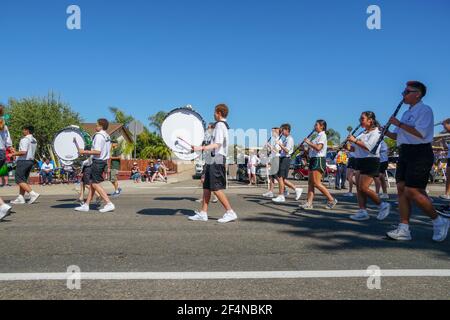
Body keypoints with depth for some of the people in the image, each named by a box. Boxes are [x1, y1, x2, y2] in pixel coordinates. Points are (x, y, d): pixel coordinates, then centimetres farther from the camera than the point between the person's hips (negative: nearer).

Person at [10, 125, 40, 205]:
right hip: (31, 161, 9)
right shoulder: (34, 140, 15)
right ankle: (20, 198, 12)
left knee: (20, 180, -6)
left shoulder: (24, 139, -14)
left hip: (23, 161, -9)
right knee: (24, 180, 12)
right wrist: (17, 152, 22)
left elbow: (23, 152, -24)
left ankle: (33, 194, -18)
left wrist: (14, 154, -11)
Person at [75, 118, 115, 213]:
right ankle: (86, 205, 19)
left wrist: (84, 152, -17)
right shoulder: (107, 137, 14)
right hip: (104, 161, 10)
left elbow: (97, 152, -24)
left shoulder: (99, 136, -16)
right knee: (92, 183, 13)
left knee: (95, 184, -6)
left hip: (98, 161, -10)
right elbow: (107, 153, 17)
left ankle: (109, 204, -11)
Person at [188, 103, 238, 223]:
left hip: (216, 161, -10)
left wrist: (201, 148, -29)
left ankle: (230, 212, -6)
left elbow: (217, 144, -22)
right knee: (206, 187, 10)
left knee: (216, 188, -10)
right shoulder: (223, 125, 19)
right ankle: (203, 213, 15)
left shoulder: (220, 125, -11)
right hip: (213, 161, 10)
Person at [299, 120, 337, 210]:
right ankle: (309, 203, 4)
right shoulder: (318, 136, 19)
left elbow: (318, 148, -24)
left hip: (319, 160, -10)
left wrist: (309, 142, -13)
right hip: (313, 160, 10)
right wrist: (308, 143, 8)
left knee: (317, 183, -10)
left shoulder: (322, 136, -10)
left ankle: (331, 200, 0)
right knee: (310, 182, 5)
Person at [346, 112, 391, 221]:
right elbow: (357, 148, 17)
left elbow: (368, 147, -22)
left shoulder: (375, 132, -8)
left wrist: (355, 140, -23)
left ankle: (383, 205, 3)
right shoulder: (363, 133, 17)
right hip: (361, 162, 9)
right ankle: (363, 212, 3)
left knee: (363, 188, -13)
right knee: (359, 188, 2)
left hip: (371, 162, -9)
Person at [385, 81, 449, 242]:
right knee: (402, 189, 2)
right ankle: (404, 229, 5)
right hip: (405, 153, 9)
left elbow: (421, 133, -22)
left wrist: (399, 124, -16)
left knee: (412, 192, -13)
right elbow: (399, 136, 24)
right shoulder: (407, 113, 21)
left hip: (420, 154, -9)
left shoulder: (425, 110, -8)